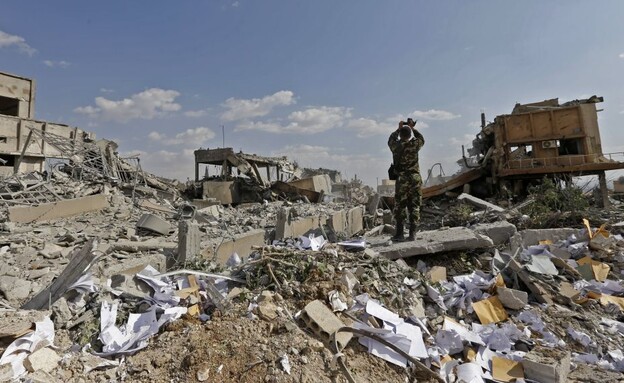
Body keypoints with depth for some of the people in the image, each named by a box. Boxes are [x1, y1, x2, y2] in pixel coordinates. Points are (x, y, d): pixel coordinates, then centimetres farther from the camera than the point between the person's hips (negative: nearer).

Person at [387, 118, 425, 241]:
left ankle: (400, 233, 6)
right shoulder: (414, 145, -4)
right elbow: (421, 139, 19)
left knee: (400, 207, 5)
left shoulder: (395, 146, -3)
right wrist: (413, 128, 25)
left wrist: (399, 129, 29)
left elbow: (391, 139, 21)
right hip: (415, 179, 1)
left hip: (402, 180, -1)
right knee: (414, 207, 6)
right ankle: (412, 234, 7)